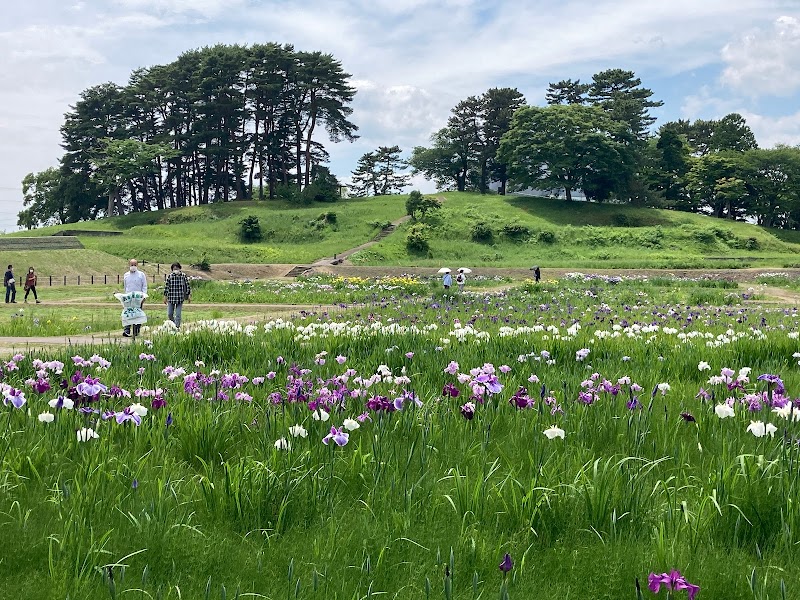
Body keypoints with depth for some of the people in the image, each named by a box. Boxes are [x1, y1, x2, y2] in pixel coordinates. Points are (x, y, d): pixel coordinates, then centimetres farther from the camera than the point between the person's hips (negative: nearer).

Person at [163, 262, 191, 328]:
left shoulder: (183, 276, -4)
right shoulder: (169, 276, -2)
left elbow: (187, 286, 3)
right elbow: (166, 286, 3)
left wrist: (189, 296, 4)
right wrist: (165, 296, 4)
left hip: (180, 298, -1)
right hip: (171, 298, 1)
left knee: (178, 315, -1)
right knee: (169, 314, 5)